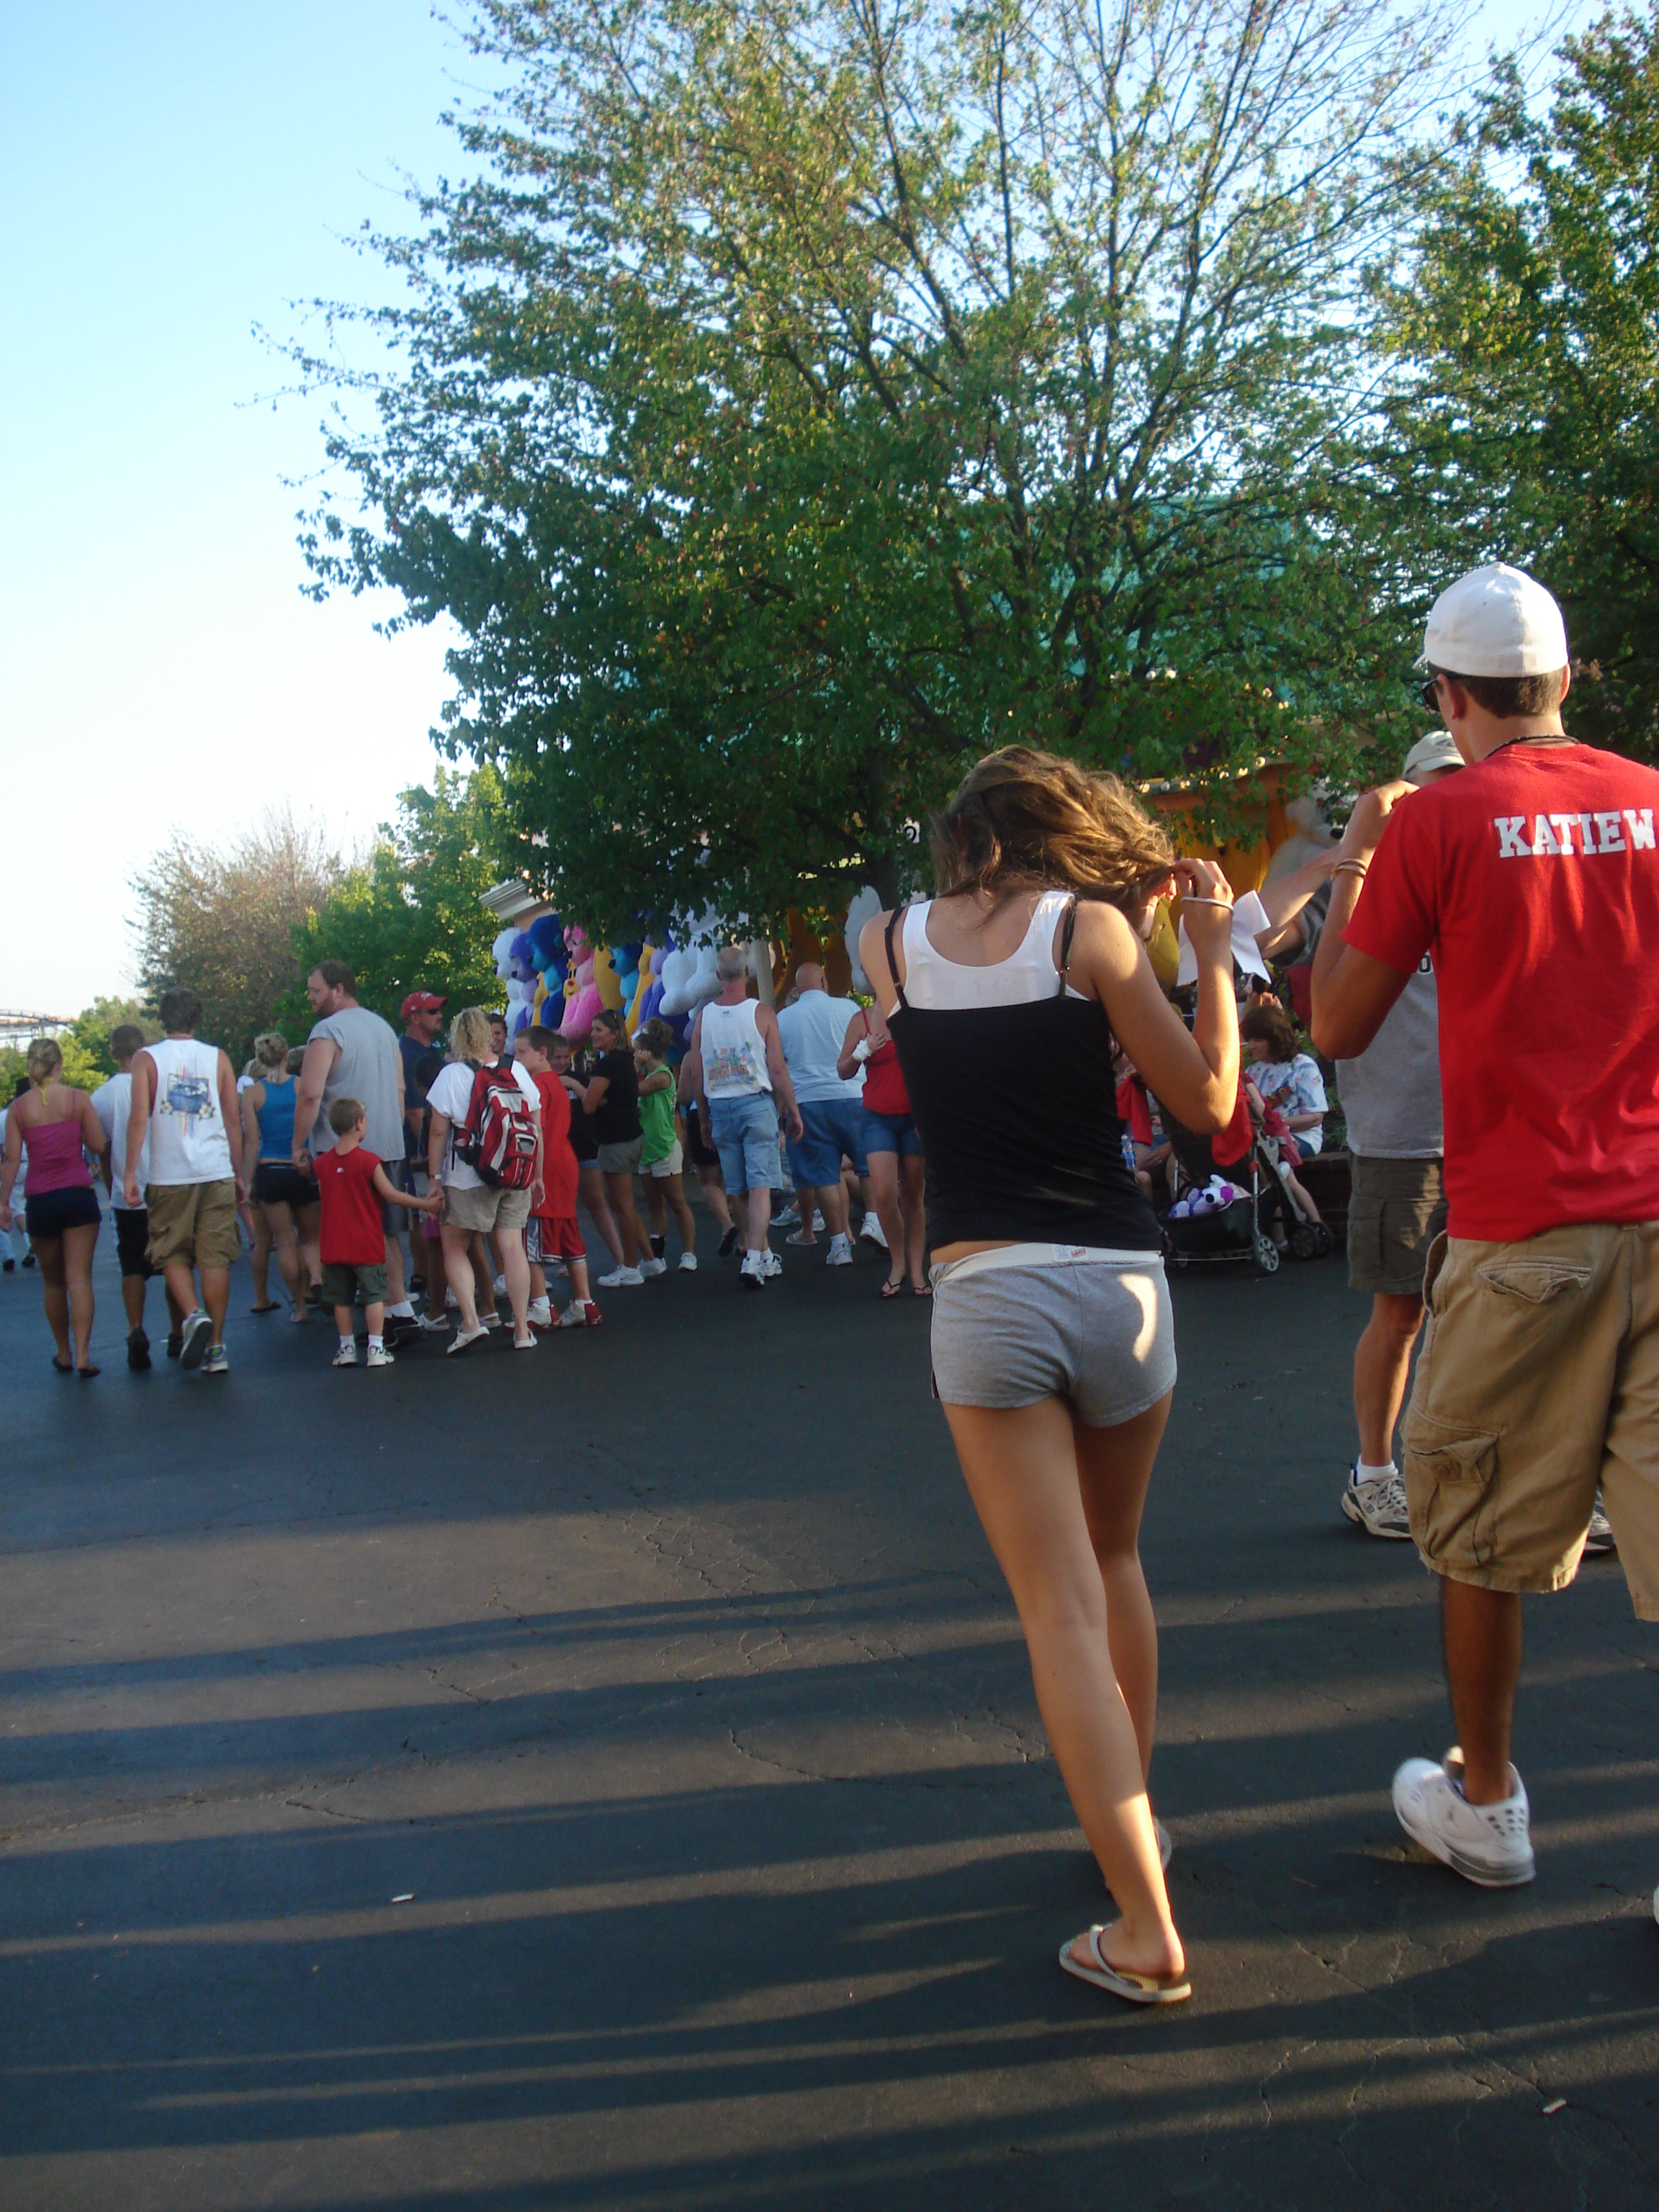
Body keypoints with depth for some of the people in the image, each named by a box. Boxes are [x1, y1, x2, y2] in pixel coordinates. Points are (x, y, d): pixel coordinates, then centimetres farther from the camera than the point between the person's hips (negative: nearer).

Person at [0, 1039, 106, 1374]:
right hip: (78, 1193, -1)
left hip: (40, 1200, 1)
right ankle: (82, 1354, -13)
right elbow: (98, 1145, -2)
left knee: (52, 1282, 15)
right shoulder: (77, 1098, -3)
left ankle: (64, 1354, 24)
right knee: (79, 1278, -2)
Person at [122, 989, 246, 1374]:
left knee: (172, 1255, 10)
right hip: (217, 1172, 2)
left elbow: (139, 1118, -7)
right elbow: (233, 1120, 8)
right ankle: (216, 1346, 4)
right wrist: (239, 1174, 14)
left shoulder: (147, 1059, 2)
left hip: (169, 1176, -1)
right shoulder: (217, 1058, 8)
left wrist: (130, 1173, -5)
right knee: (215, 1257, 3)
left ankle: (193, 1315, -15)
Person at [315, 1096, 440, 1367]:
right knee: (374, 1295, 3)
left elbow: (324, 1198, 12)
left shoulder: (322, 1163, 1)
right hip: (366, 1243, -4)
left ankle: (346, 1348, 16)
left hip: (334, 1244, 4)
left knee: (342, 1298, 12)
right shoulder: (368, 1161, -13)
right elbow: (391, 1195, -10)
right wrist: (425, 1204, 0)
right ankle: (376, 1348, 0)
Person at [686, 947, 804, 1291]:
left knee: (739, 1191, 11)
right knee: (760, 1185, -5)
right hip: (756, 1104, -3)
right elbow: (777, 1070, -8)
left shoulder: (703, 1017, 2)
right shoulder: (762, 1014, -6)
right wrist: (793, 1112, 1)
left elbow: (696, 1075, 4)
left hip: (720, 1108, 4)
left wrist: (705, 1119, 14)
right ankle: (753, 1259, -16)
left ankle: (765, 1258, 22)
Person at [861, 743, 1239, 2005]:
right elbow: (1210, 1104, 1)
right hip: (1118, 1282, 1)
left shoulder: (889, 943, 6)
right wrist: (1212, 953, 11)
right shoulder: (1091, 927, -2)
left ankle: (1147, 1935, -4)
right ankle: (1133, 1815, 39)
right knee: (1115, 1565, 23)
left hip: (983, 1294, 0)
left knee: (1062, 1608, 0)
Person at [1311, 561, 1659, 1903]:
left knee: (1481, 1531, 14)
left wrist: (1354, 865, 13)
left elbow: (1339, 1030, 1)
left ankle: (1486, 1806, 29)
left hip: (1524, 1230, -3)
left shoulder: (1438, 821, -5)